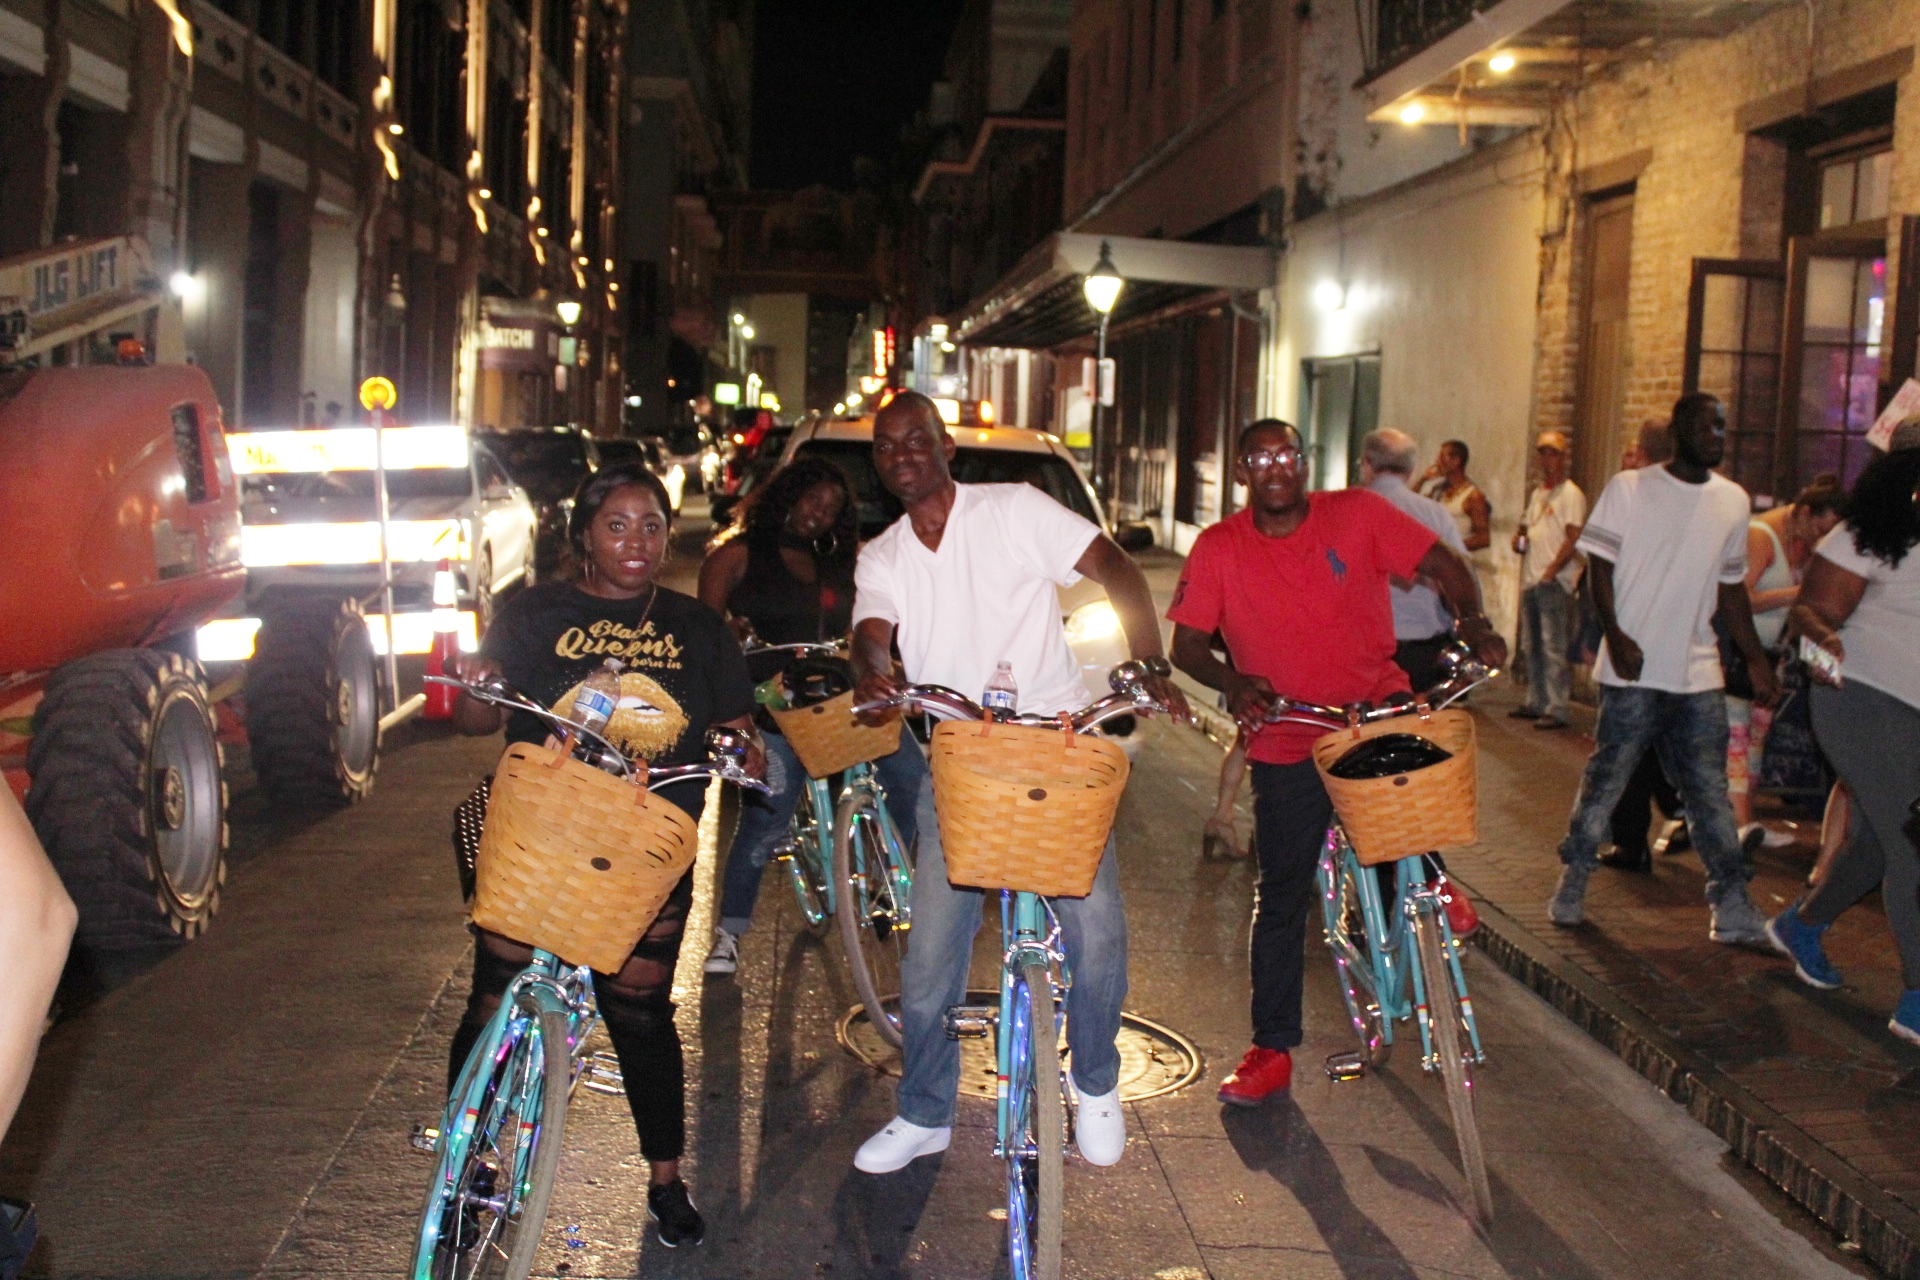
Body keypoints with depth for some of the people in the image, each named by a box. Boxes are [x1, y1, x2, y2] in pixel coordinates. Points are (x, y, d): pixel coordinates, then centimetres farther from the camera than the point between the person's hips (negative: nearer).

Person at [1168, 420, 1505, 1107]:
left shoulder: (1357, 514, -6)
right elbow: (1187, 644, -5)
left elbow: (1443, 565, -3)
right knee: (1281, 894, 5)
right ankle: (1272, 1049, 18)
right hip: (1288, 744, 0)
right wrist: (1230, 680, -24)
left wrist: (1472, 622, -22)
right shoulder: (1217, 548, -4)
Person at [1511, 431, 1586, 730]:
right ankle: (1535, 702, 22)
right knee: (1531, 646, 13)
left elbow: (1573, 538, -13)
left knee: (1554, 648, -10)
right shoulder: (1537, 493, 20)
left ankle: (1556, 709, -9)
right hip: (1530, 580, 9)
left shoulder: (1570, 494, -6)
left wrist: (1551, 571, -19)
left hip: (1554, 583, -9)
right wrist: (1519, 540, 5)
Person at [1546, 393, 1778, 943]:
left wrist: (1757, 659, 14)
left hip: (1700, 674, 4)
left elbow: (1731, 587, 18)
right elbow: (1600, 566, -5)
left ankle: (1733, 908, 9)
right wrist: (1615, 635, -18)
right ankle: (1572, 886, 19)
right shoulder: (1629, 489, -2)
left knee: (1711, 791, 5)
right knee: (1606, 780, 3)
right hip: (1635, 670, -4)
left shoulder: (1733, 501, 11)